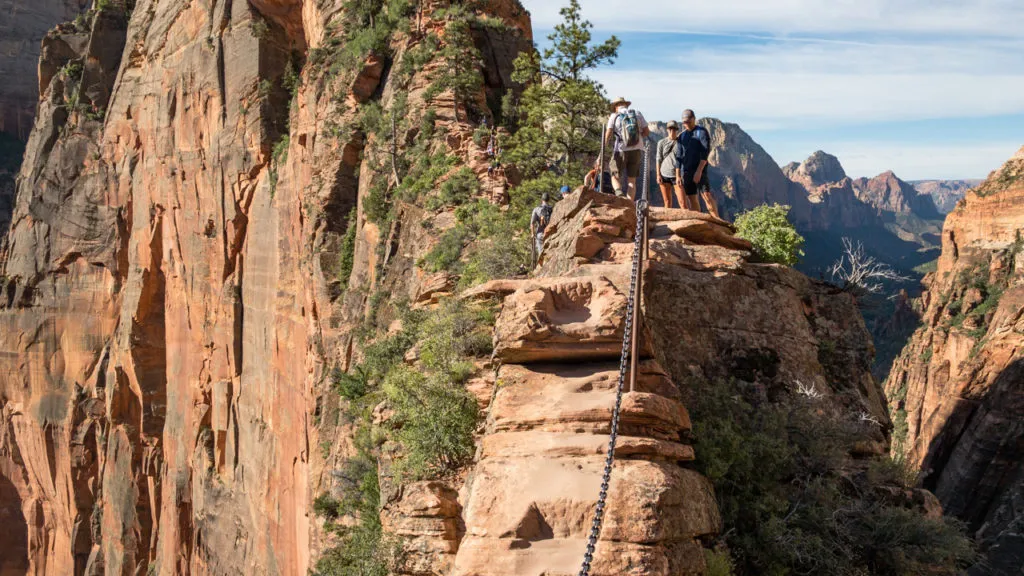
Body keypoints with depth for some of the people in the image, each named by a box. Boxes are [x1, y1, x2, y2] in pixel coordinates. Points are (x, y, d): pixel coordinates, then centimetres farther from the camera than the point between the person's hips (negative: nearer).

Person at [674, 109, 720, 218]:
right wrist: (677, 176, 7)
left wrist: (699, 171, -20)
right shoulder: (682, 136, 15)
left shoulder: (702, 132, -1)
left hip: (700, 169, -5)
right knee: (692, 199, 3)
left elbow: (705, 153, -10)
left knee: (706, 195, -16)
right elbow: (678, 157, 15)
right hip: (685, 171, 5)